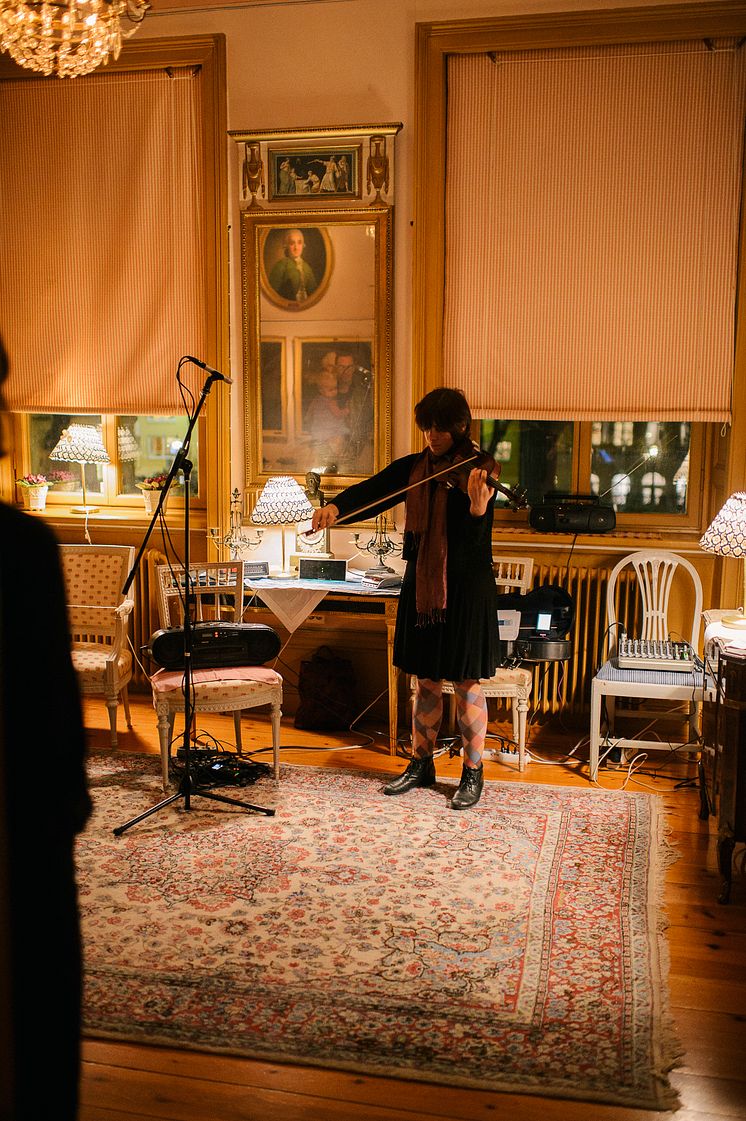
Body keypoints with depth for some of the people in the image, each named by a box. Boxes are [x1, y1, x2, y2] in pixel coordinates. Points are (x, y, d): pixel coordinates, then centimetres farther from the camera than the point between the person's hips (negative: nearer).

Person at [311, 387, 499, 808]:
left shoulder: (478, 474, -10)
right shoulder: (413, 468, 4)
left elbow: (473, 541, -18)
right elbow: (372, 492, -6)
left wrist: (478, 505, -37)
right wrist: (335, 507, -25)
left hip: (465, 589, -5)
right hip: (422, 585, 5)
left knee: (467, 683, 4)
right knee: (427, 681, 15)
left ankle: (474, 773, 18)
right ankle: (422, 764, 29)